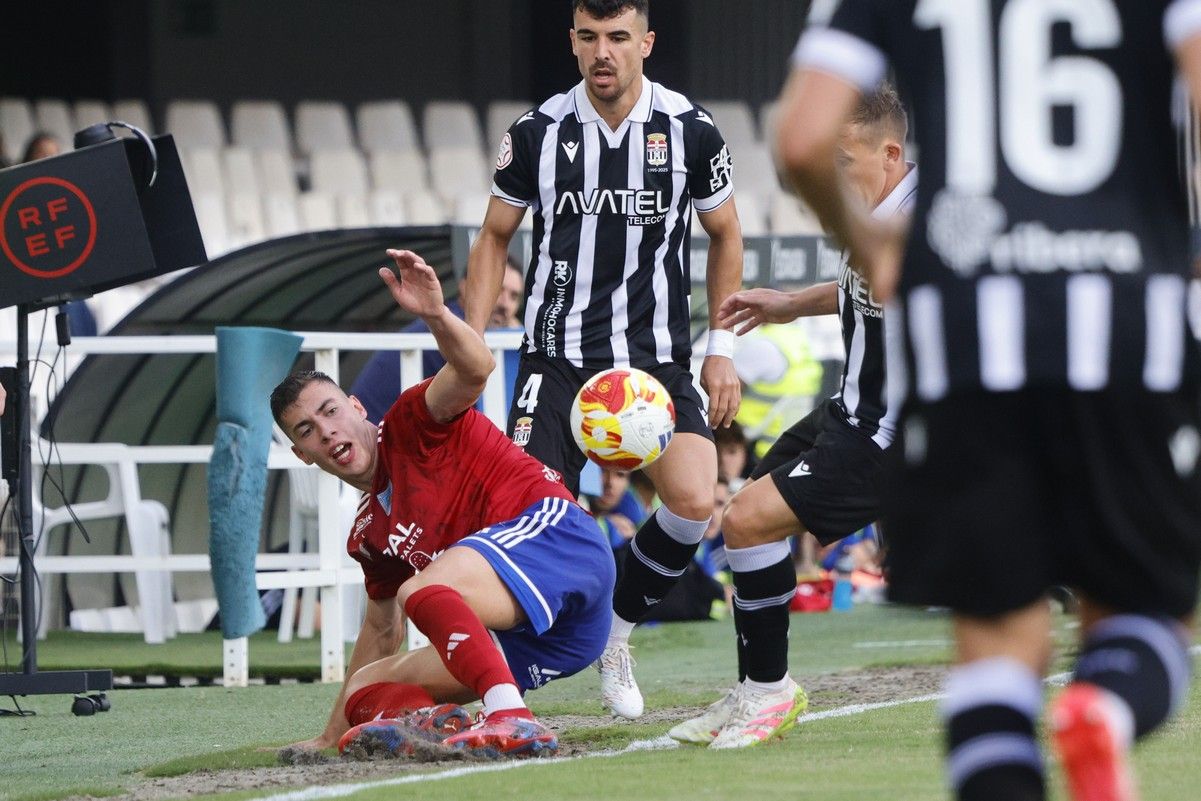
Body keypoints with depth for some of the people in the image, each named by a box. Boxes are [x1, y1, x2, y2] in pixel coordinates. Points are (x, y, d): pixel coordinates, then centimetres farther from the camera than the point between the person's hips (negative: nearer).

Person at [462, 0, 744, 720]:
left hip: (657, 357, 0)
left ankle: (619, 628, 6)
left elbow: (725, 235, 13)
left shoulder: (691, 131, -2)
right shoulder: (538, 133, -1)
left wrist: (722, 347, 7)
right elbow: (495, 238, 12)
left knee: (695, 498, -20)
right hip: (558, 356, 0)